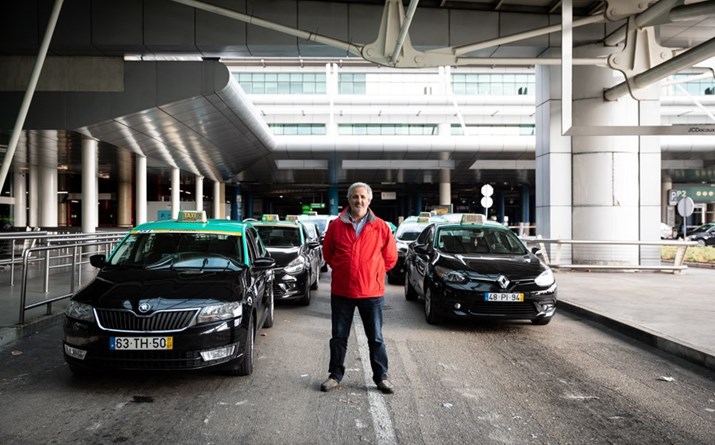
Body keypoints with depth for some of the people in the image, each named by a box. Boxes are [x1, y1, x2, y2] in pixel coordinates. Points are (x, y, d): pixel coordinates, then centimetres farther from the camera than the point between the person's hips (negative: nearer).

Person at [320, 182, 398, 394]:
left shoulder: (381, 227, -3)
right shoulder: (336, 226, -1)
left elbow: (390, 257, 6)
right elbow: (327, 253, 12)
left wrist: (372, 273, 7)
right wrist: (342, 270, 10)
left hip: (371, 292, -1)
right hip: (341, 291, 1)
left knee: (376, 338, 8)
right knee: (338, 337, 11)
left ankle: (381, 377, 21)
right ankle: (335, 375, 25)